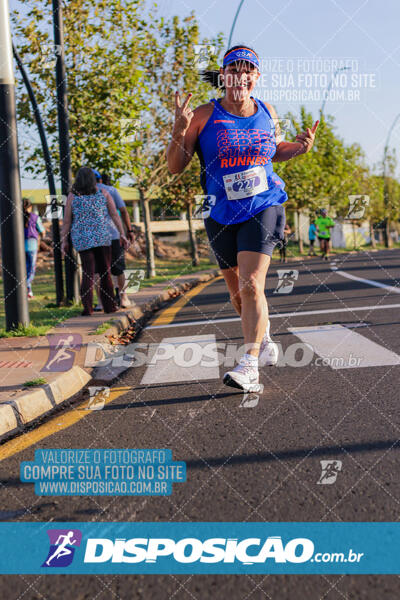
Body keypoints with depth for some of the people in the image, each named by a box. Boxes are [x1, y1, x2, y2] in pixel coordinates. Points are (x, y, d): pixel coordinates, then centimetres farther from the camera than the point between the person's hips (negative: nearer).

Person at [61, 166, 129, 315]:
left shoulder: (72, 196, 0)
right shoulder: (103, 193, 3)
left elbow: (67, 221, 0)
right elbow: (115, 215, 0)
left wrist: (64, 241, 6)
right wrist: (122, 234, 2)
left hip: (81, 239, 0)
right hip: (102, 236, 0)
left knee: (88, 273, 1)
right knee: (105, 271, 10)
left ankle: (87, 307, -10)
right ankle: (109, 305, 14)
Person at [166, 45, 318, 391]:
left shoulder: (267, 112, 4)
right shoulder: (205, 115, -5)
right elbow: (175, 167, -4)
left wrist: (300, 147, 1)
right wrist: (179, 131, -21)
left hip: (264, 208, -1)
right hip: (221, 215, 1)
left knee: (251, 285, -18)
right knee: (238, 293, 12)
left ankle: (250, 366, -15)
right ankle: (264, 340, 39)